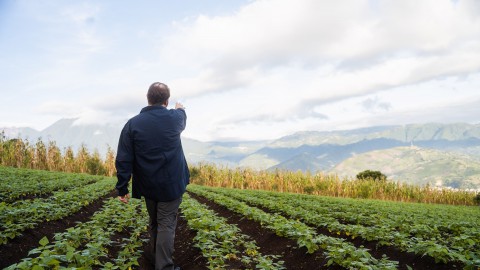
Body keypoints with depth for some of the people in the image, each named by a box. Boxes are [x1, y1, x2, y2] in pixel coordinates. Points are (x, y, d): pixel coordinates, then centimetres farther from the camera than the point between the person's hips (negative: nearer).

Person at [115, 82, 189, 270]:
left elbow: (123, 160, -10)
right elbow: (183, 120, 21)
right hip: (171, 184, -2)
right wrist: (181, 109, 44)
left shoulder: (132, 124, -8)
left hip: (148, 185, 2)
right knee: (166, 224, 2)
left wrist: (122, 188, -3)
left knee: (154, 222, 20)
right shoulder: (174, 118, -7)